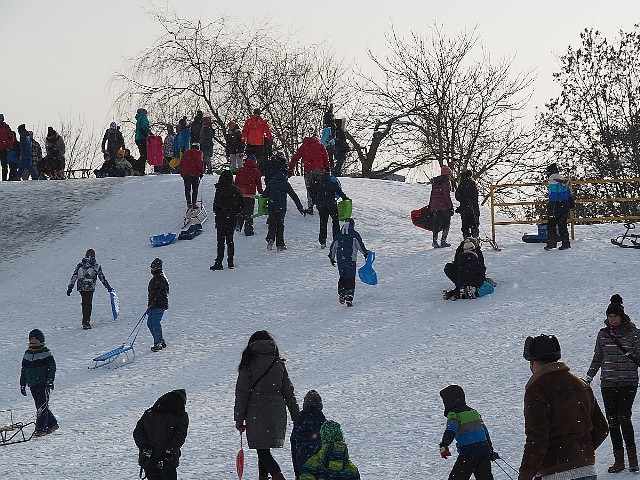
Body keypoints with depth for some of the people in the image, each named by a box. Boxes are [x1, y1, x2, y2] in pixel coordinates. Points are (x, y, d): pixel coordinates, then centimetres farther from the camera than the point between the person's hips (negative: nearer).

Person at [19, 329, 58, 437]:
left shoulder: (46, 353, -1)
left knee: (42, 405, -12)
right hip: (32, 384, 6)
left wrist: (50, 381, -16)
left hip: (43, 383, -6)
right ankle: (52, 423, 20)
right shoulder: (27, 354, 16)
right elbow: (23, 370, 20)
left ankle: (41, 428, -13)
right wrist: (22, 384, 17)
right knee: (40, 406, 7)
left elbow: (52, 367, -6)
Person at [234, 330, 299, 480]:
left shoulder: (248, 366, -4)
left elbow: (242, 395, -5)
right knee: (264, 450, 18)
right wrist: (296, 418, 13)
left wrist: (239, 420, 0)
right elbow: (289, 393, 8)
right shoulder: (279, 365, 6)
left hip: (256, 414, -4)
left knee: (262, 450, -3)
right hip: (277, 414, 4)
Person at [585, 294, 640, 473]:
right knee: (612, 420, 1)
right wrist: (588, 378, 13)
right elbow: (597, 358, 17)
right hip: (608, 383, 4)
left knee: (623, 417, -16)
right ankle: (618, 460, 6)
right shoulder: (603, 334, 8)